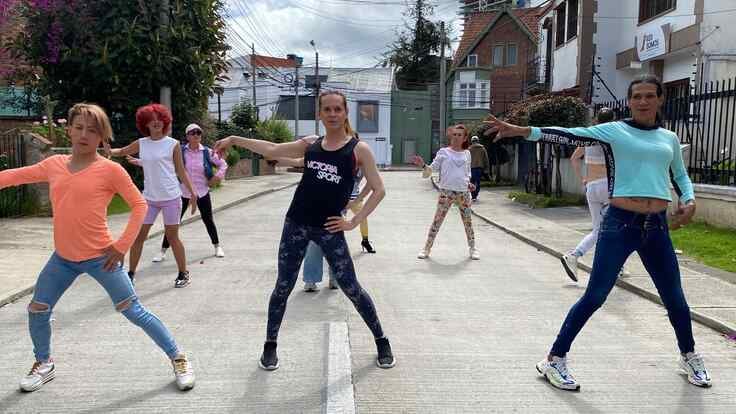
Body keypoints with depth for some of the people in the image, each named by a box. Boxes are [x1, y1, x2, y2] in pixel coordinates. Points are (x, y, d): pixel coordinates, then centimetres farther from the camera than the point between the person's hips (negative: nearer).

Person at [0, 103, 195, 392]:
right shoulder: (54, 165, 4)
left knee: (134, 312, -2)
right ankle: (44, 365, 40)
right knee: (37, 311, 14)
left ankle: (178, 359, 11)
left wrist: (121, 246, -12)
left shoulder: (110, 170, -12)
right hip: (63, 258, 6)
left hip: (99, 258, -5)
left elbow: (139, 205, -8)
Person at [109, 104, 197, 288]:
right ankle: (131, 273, 20)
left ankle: (184, 274, 16)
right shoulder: (141, 144, 5)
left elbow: (181, 172, 0)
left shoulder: (173, 144, -3)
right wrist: (108, 150, -4)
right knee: (138, 236, 6)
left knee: (172, 236, 3)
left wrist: (193, 193, -6)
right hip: (149, 198, 4)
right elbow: (121, 152, 19)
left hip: (171, 197, -4)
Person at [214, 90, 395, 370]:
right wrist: (234, 139, 14)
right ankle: (270, 346, 28)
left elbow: (378, 190, -2)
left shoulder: (359, 149, -4)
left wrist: (354, 222, -7)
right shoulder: (310, 144, 7)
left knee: (351, 289, 3)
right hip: (296, 224, 3)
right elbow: (272, 150, 15)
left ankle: (381, 342, 23)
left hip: (329, 229, -3)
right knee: (283, 287, 9)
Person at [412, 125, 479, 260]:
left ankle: (472, 248, 23)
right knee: (437, 220, -4)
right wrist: (423, 165, -17)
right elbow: (432, 168, 1)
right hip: (446, 191, -3)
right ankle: (427, 248, 4)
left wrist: (469, 183, 4)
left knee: (468, 221, 9)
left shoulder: (466, 153, 12)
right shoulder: (443, 152, 2)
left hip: (463, 192, 3)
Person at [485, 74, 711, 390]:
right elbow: (570, 135, -13)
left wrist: (689, 200, 7)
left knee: (675, 299, 15)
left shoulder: (669, 138, 13)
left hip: (657, 226, 4)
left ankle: (689, 357, 40)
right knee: (594, 296, -5)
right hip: (620, 223, -4)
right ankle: (554, 360, 5)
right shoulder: (614, 130, -1)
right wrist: (523, 130, -25)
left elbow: (681, 176, 27)